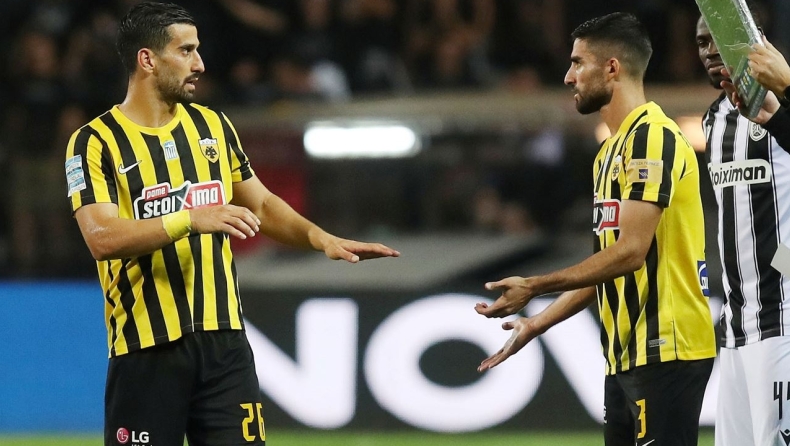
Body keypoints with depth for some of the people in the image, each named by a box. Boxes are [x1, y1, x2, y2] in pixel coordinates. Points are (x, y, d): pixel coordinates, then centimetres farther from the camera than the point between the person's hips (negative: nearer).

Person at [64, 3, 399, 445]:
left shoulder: (213, 126, 13)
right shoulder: (96, 142, -6)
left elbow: (262, 204, 23)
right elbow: (102, 238, -19)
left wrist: (319, 237, 6)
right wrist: (192, 219, -30)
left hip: (224, 342, 5)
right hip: (146, 347, -4)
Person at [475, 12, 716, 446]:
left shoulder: (653, 137, -13)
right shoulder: (610, 151, 19)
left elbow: (630, 252, -20)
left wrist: (534, 287, -15)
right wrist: (536, 323, 20)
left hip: (665, 351, -10)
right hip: (625, 356, 10)